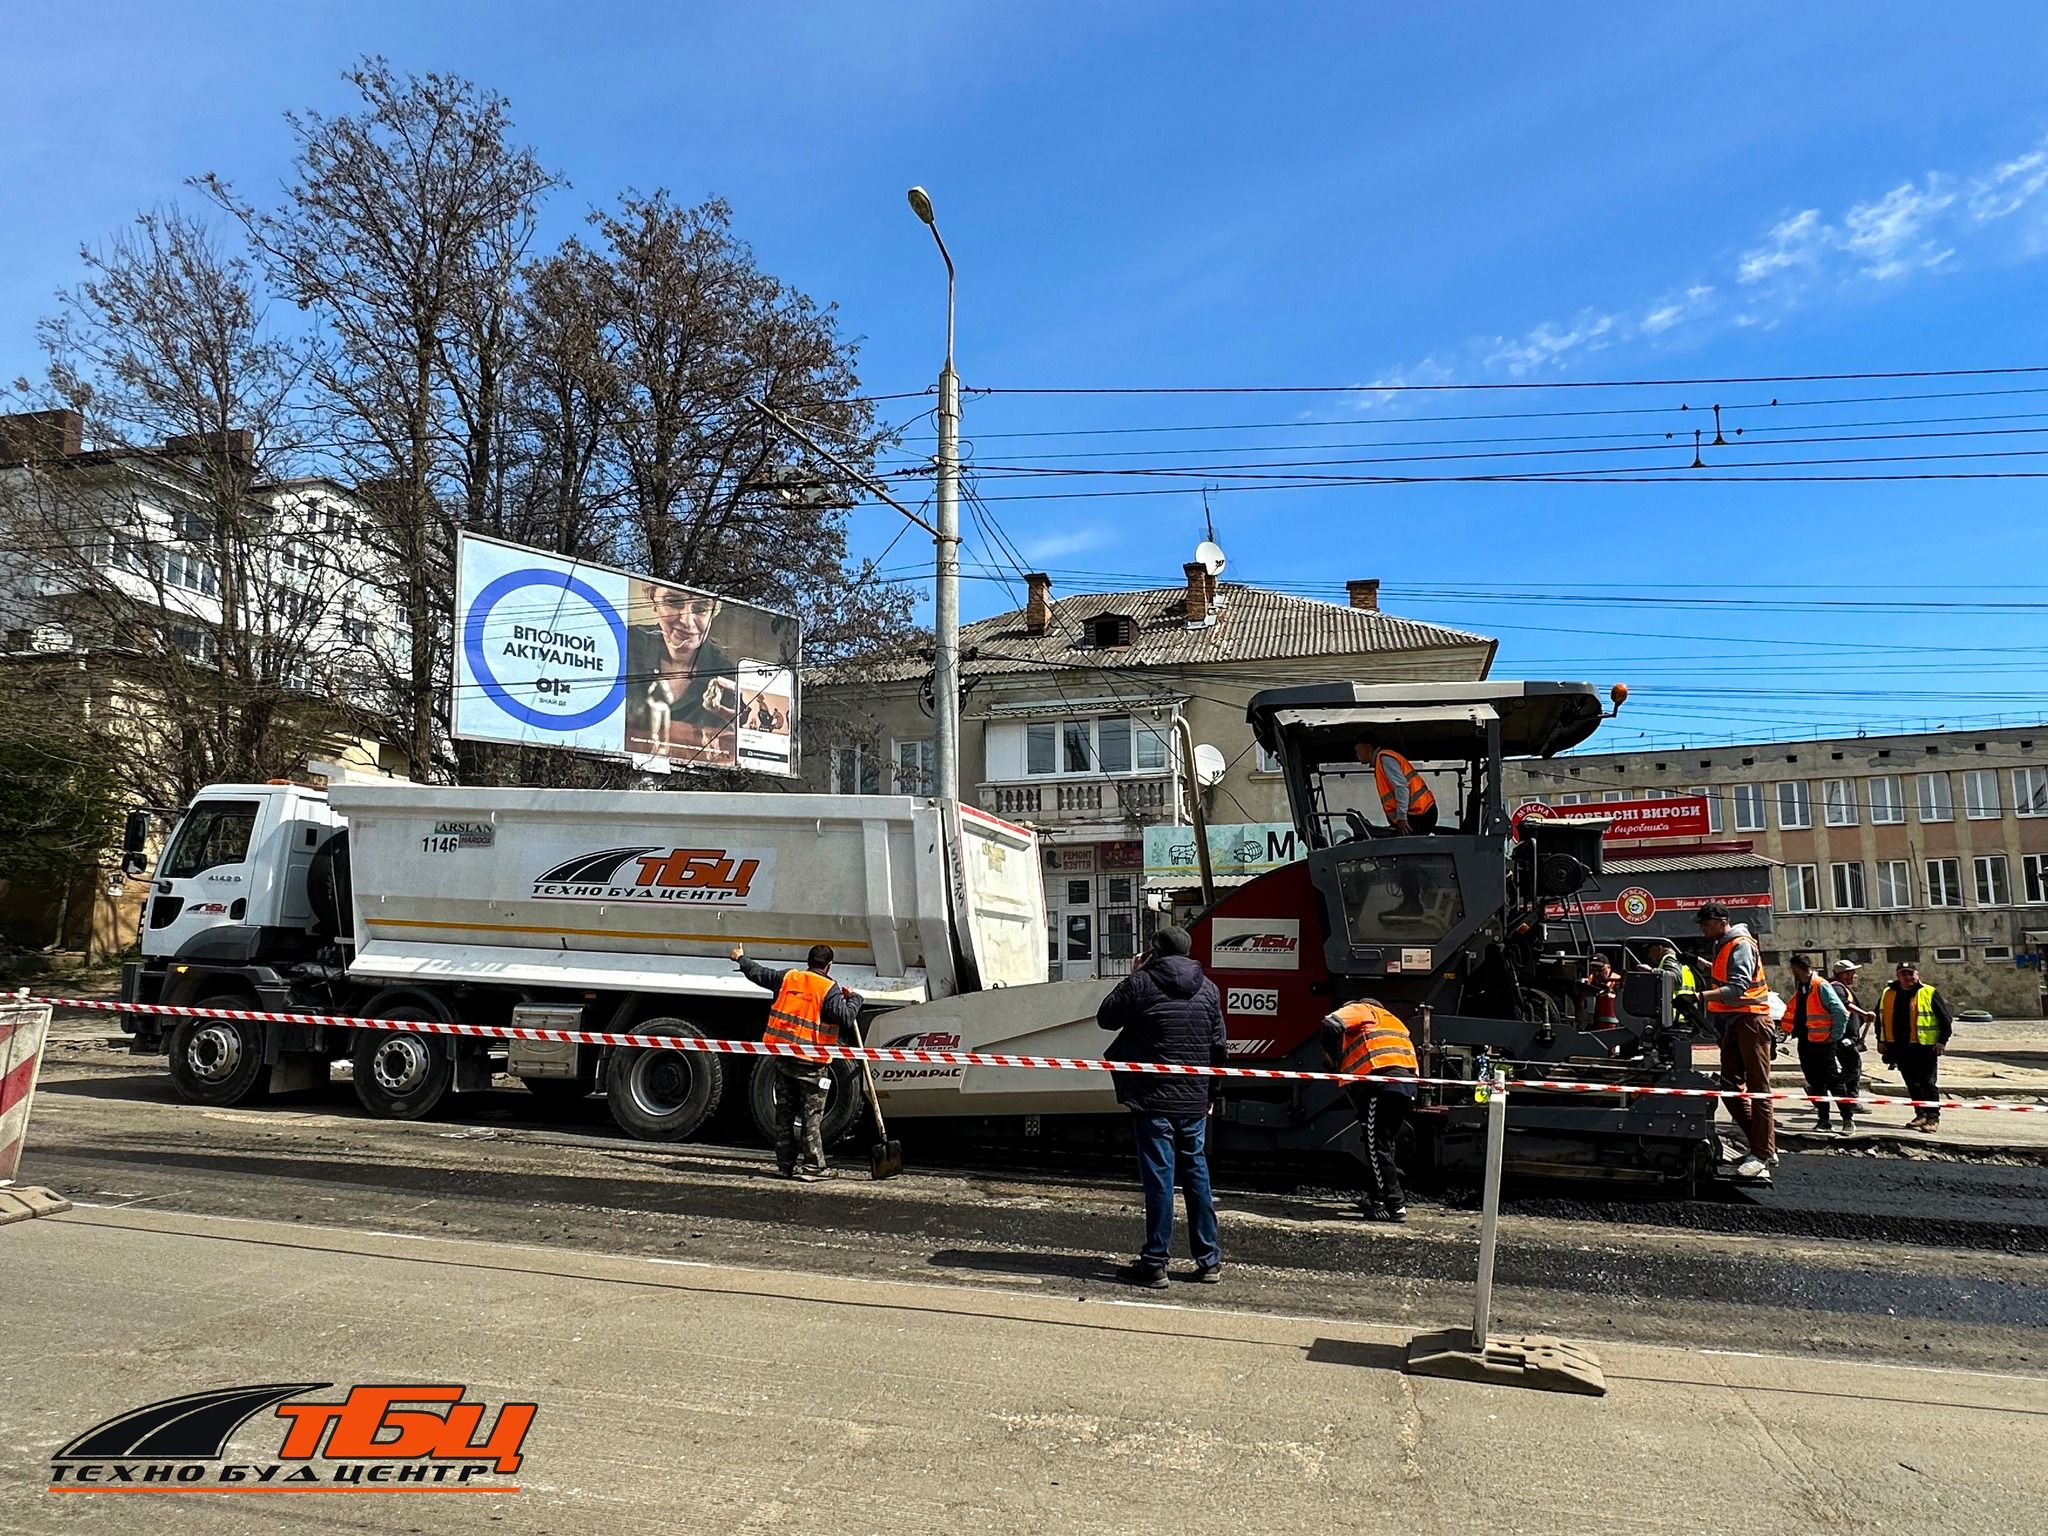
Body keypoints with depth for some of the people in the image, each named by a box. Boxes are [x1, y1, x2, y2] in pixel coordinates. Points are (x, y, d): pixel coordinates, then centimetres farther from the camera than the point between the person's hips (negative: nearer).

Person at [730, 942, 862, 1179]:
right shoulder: (829, 989, -10)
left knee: (784, 1112, 14)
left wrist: (741, 959, 38)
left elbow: (758, 973, 20)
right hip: (811, 1062, -5)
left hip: (782, 1056, 5)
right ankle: (811, 1166, 1)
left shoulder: (787, 978, 7)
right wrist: (854, 999, 2)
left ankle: (786, 1163, 20)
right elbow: (846, 1018, -17)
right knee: (811, 1115, 1)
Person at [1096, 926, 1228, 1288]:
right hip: (1194, 1101, 5)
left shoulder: (1142, 983, -9)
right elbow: (1219, 1047, 10)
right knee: (1196, 1173, 14)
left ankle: (1154, 1265, 4)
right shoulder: (1208, 989, 7)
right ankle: (1209, 1261, 21)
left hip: (1153, 1099, -5)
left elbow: (1105, 1017, 4)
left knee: (1159, 1177, -1)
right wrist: (1211, 1092, 19)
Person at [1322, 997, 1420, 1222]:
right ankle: (1379, 1198, 26)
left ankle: (1395, 1206, -5)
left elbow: (1331, 1024, -8)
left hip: (1380, 1083, -8)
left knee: (1376, 1147, -3)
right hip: (1408, 1084, 8)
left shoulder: (1360, 1010, 12)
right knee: (1384, 1143, 20)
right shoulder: (1391, 1018, 34)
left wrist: (1336, 1062, 4)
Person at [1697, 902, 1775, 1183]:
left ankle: (1762, 1155, -7)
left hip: (1751, 1019, -10)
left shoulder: (1740, 944, -12)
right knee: (1730, 1086, 7)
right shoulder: (1720, 946, 18)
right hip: (1732, 1023, 10)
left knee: (1758, 1088, -7)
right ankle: (1763, 1146, 13)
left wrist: (1701, 996, -34)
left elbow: (1738, 987, -25)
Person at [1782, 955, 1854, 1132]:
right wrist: (1779, 1023, 8)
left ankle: (1848, 1119, 3)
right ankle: (1824, 1119, 16)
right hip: (1805, 1043, 8)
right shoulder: (1800, 989, 14)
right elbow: (1793, 1015, 21)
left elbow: (1841, 1012, -17)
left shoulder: (1821, 987, -12)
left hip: (1823, 1043, -8)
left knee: (1833, 1082, -4)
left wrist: (1835, 1036, -13)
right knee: (1815, 1083, 10)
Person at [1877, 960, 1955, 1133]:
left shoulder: (1929, 994, -5)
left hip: (1925, 1047, -5)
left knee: (1928, 1083, -1)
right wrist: (1881, 1040, 14)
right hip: (1900, 1048, 5)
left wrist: (1942, 1041, -8)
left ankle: (1933, 1118, 6)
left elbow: (1946, 1019, -2)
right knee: (1912, 1084, 12)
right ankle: (1921, 1114, 22)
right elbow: (1880, 1018, 18)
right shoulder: (1888, 994, 8)